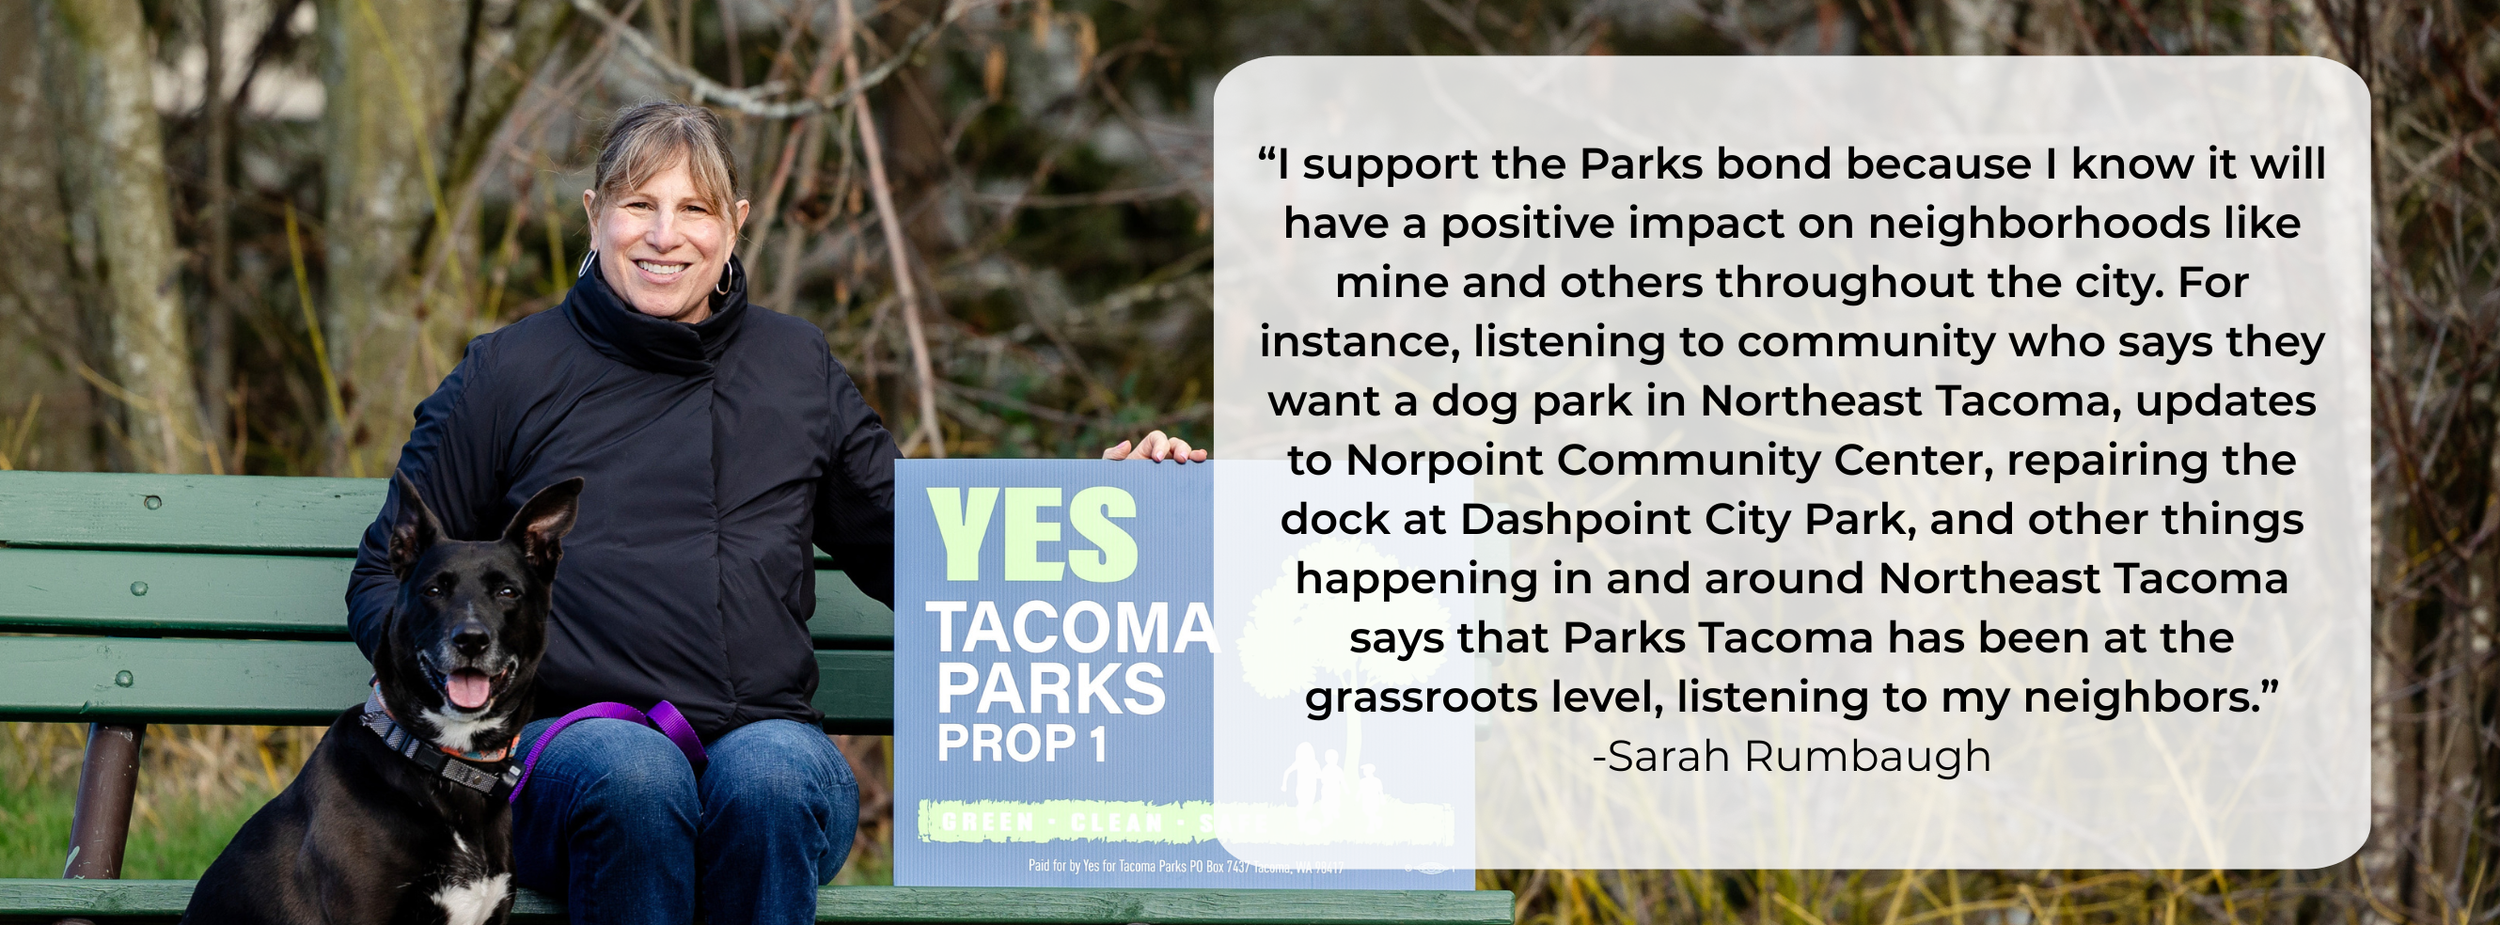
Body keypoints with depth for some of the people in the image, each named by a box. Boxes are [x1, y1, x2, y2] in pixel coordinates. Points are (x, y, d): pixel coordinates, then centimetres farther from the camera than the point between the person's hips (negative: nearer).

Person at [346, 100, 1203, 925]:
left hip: (765, 734, 2)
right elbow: (386, 579, 18)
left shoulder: (799, 371, 19)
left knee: (771, 773, -36)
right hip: (568, 737, -1)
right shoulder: (511, 373, 13)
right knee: (633, 774, -38)